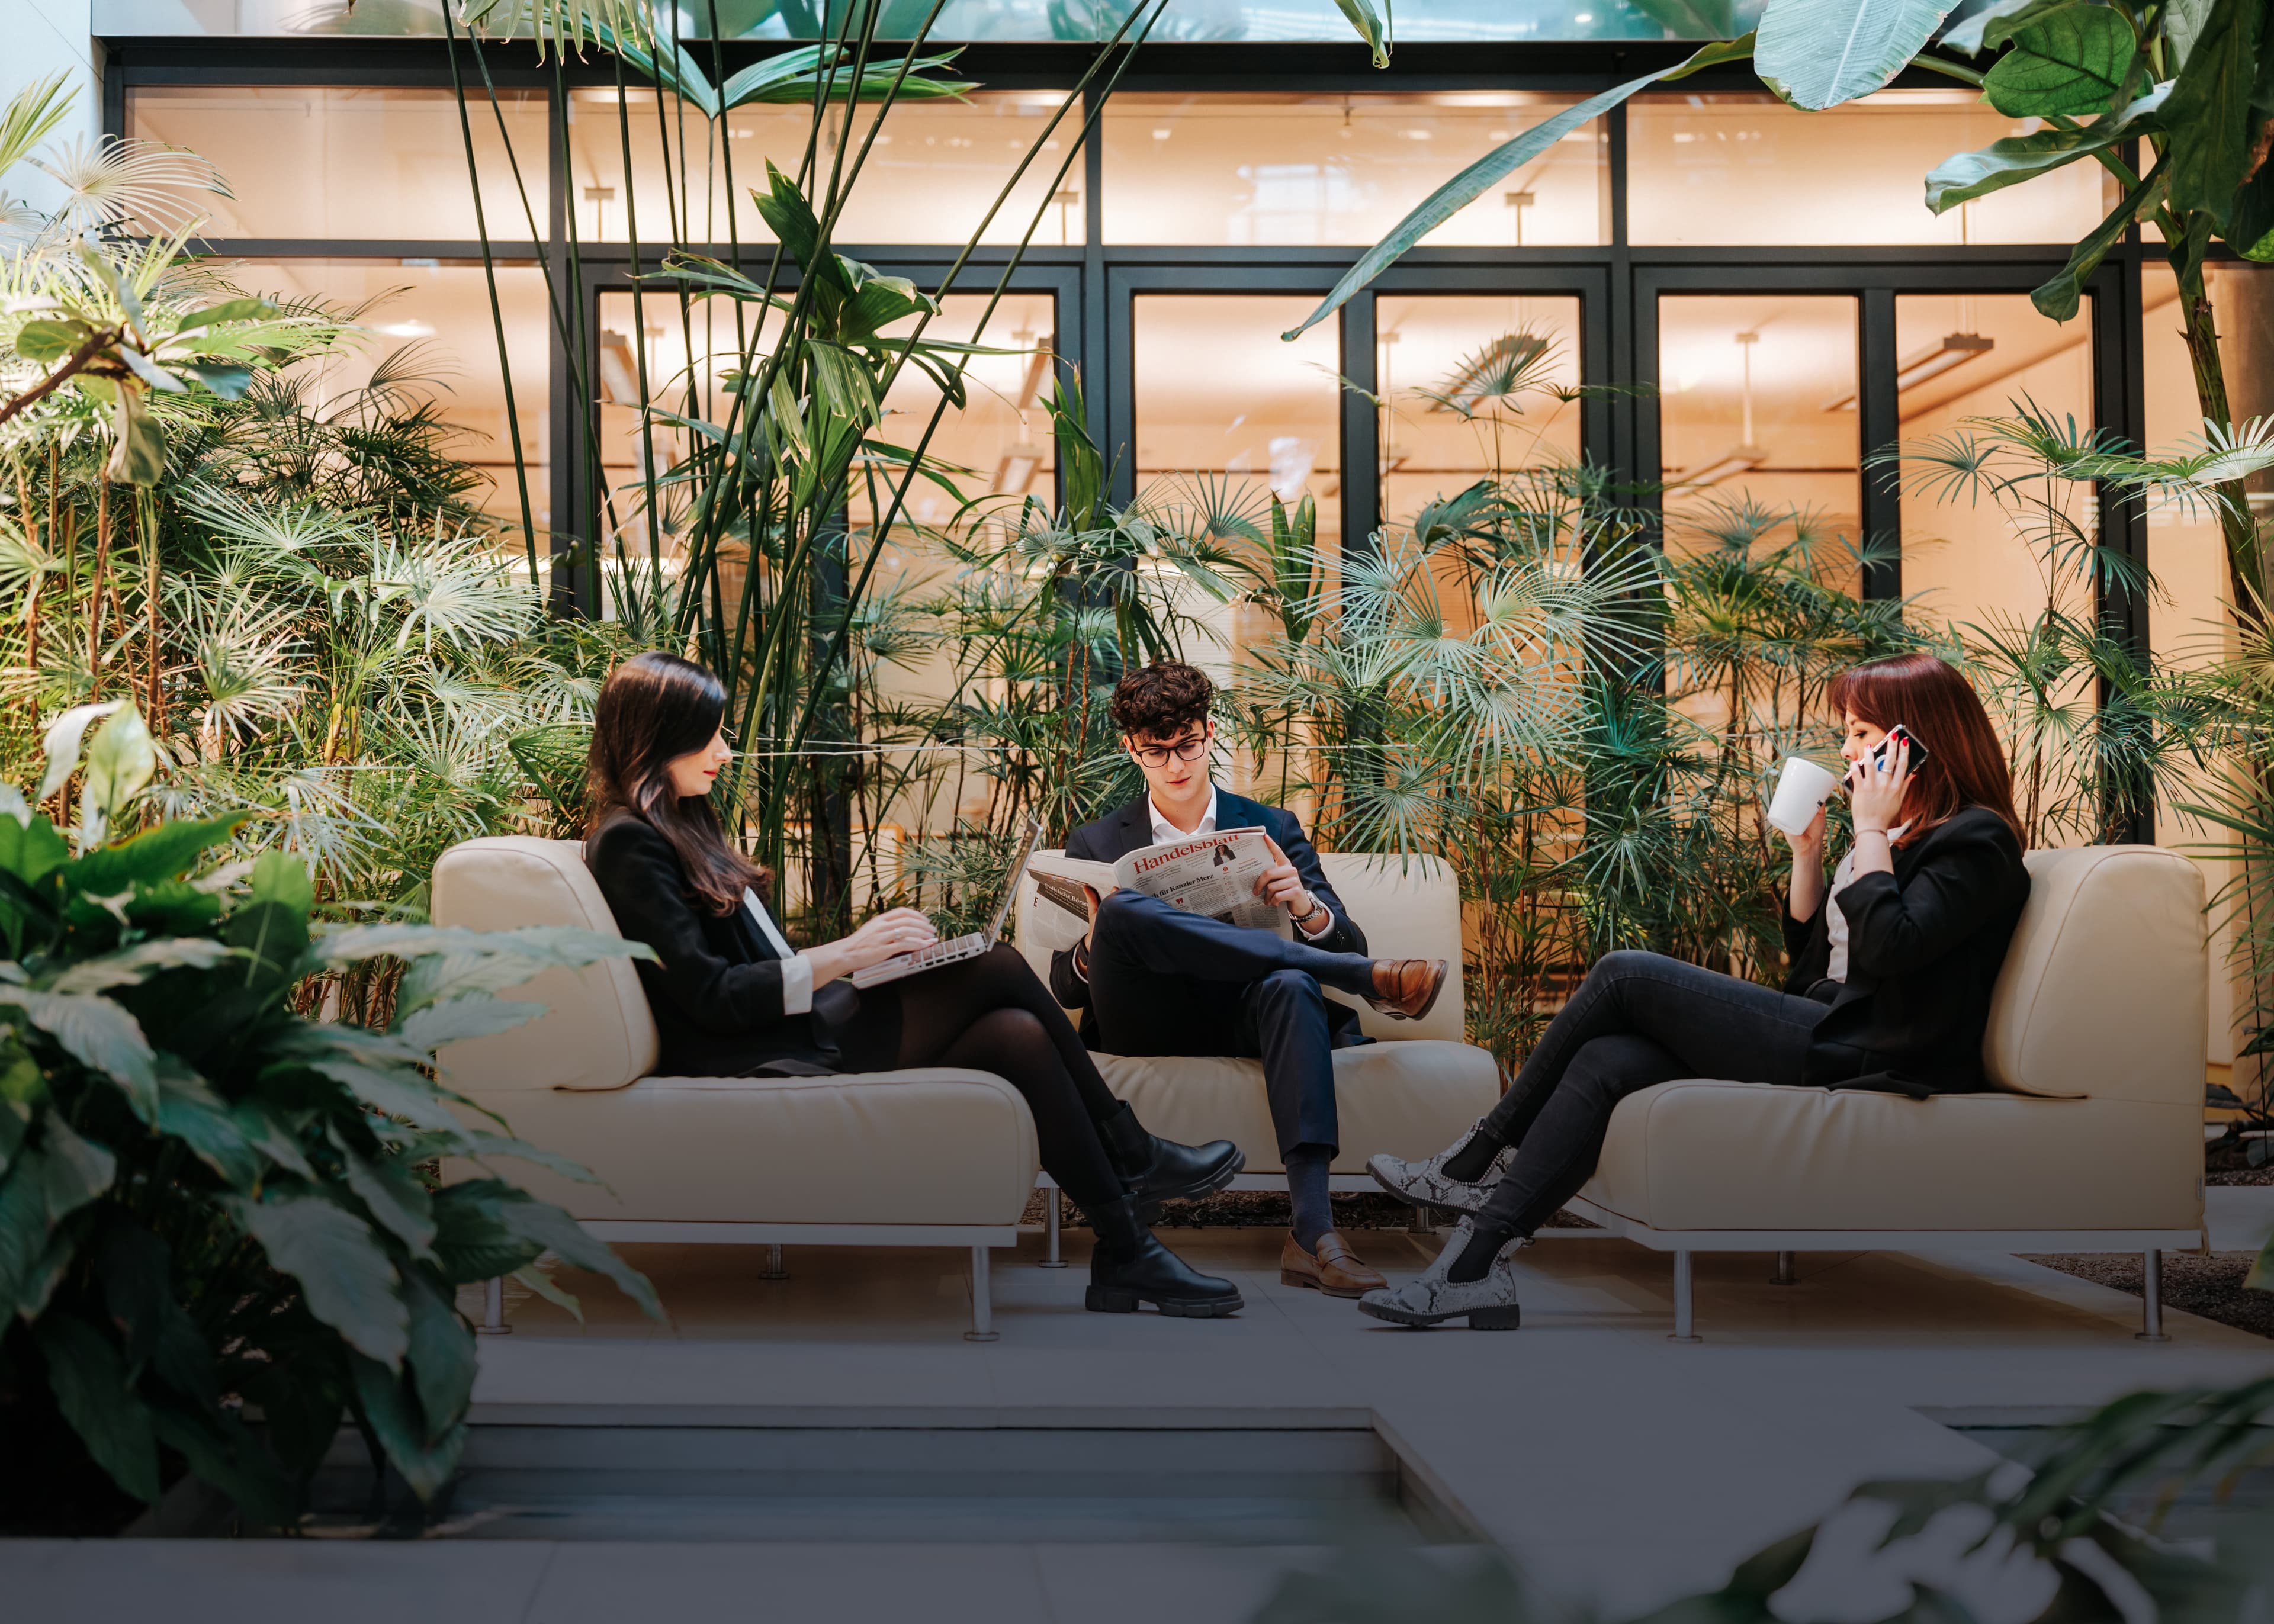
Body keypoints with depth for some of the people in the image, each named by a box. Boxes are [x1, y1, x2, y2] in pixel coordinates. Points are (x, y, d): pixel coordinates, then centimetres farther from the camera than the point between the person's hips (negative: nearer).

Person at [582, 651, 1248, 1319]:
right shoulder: (630, 843, -10)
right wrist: (845, 954, -20)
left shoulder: (679, 826, 21)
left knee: (1016, 1032, -11)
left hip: (794, 1022, 9)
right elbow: (710, 996, -18)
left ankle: (1125, 1253, -9)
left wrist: (861, 952, 5)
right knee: (1000, 970, -17)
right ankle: (1131, 1158, -4)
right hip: (757, 1059, -9)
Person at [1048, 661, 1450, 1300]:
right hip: (1149, 1030, 0)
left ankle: (1312, 1230, -47)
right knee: (1125, 911, -31)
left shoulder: (1271, 830, 17)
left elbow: (1347, 946, 8)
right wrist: (1093, 950, -14)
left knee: (1291, 984, -37)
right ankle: (1367, 981, -29)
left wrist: (1305, 905, -15)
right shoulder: (1097, 844, 16)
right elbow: (1065, 988, 11)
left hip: (1246, 1020, 1)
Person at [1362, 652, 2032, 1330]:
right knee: (1605, 1062, -13)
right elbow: (1806, 950, 24)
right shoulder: (1896, 834, 22)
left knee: (1625, 974, -14)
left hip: (1867, 1057, -9)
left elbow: (1888, 946, -24)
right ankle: (1478, 1261, -19)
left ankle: (1486, 1152, 0)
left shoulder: (1974, 842, -7)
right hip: (1827, 1033, 9)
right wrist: (1807, 850, 12)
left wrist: (1870, 831, -14)